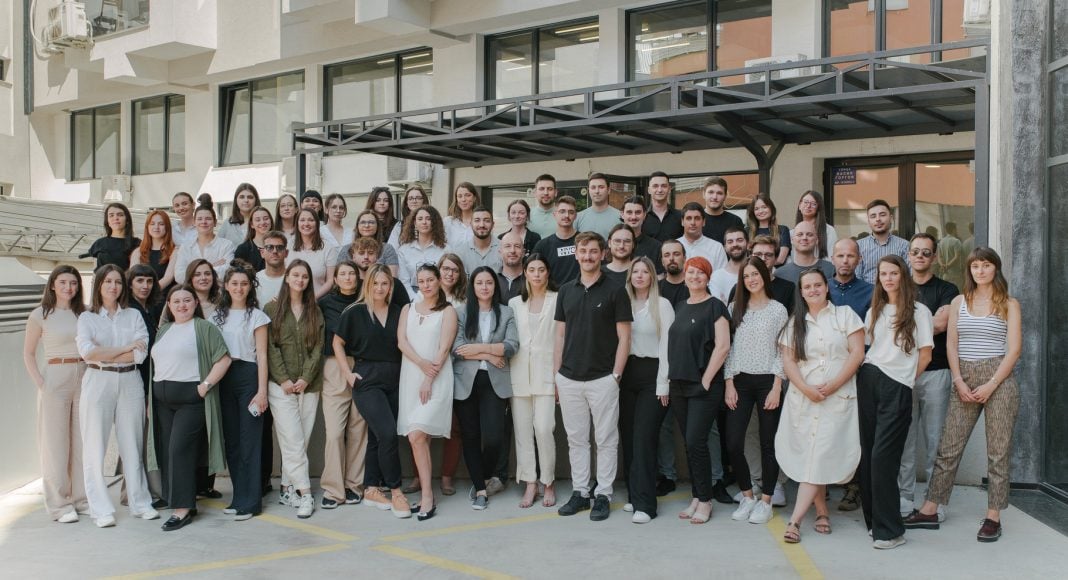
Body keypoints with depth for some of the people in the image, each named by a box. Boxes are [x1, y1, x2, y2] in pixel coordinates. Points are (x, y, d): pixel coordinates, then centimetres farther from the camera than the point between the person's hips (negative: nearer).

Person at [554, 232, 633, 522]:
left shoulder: (615, 291, -3)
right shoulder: (566, 291, 9)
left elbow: (624, 337, -4)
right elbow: (560, 335, 12)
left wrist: (616, 375, -9)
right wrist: (557, 374, 7)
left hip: (602, 379, -4)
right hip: (569, 378, 4)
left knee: (606, 439, 4)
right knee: (576, 439, 11)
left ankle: (603, 495, 13)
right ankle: (580, 492, 21)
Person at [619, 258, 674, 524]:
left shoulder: (662, 305, -2)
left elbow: (666, 346, -4)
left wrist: (663, 384, -9)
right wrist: (616, 374, 2)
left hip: (651, 374, -4)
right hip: (627, 373, 4)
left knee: (643, 438, -9)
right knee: (628, 437, 6)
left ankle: (644, 503, -6)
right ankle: (634, 494, 17)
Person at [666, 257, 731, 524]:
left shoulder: (714, 306, -5)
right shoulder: (680, 307, 14)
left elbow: (723, 346, -12)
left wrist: (706, 380, -15)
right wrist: (670, 378, 11)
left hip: (704, 386, -6)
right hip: (679, 386, 6)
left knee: (696, 442, -9)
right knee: (689, 444, 9)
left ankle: (705, 500, 4)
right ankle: (696, 498, 18)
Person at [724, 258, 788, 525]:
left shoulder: (778, 310, 2)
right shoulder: (734, 308, 9)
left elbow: (782, 351, -1)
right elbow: (728, 348, 7)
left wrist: (777, 387, -9)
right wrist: (729, 383, -1)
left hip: (767, 381, -2)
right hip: (740, 381, 2)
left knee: (768, 443, 3)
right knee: (733, 443, -4)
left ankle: (765, 501, 14)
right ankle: (747, 497, 14)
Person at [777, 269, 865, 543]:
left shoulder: (845, 315, 5)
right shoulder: (795, 323, 14)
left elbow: (857, 353, -3)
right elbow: (788, 360, 7)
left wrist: (832, 386, -12)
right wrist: (806, 388, -10)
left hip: (837, 398, -3)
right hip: (802, 398, 3)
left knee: (819, 458, -9)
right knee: (808, 456, 2)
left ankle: (795, 520, -12)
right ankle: (822, 513, 17)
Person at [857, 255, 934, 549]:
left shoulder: (918, 311, 3)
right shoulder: (874, 312, 18)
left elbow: (925, 354, 2)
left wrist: (905, 378, 6)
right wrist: (867, 375, 8)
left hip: (897, 387, -5)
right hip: (868, 382, 5)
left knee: (882, 456, -11)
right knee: (868, 453, 4)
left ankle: (889, 530, -4)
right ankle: (873, 519, 15)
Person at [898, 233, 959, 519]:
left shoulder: (946, 290, 7)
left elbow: (941, 323, -10)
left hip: (936, 372, -2)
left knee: (935, 438, 0)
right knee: (904, 437, 2)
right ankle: (904, 497, 9)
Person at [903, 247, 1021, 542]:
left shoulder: (1009, 304, 4)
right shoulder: (959, 302, 11)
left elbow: (1013, 349, -3)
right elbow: (951, 344, 7)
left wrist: (991, 385, -12)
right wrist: (959, 382, -5)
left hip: (998, 379, -2)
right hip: (964, 380, 2)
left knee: (998, 451, 1)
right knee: (949, 447, 3)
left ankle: (993, 517, 8)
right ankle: (929, 510, 7)